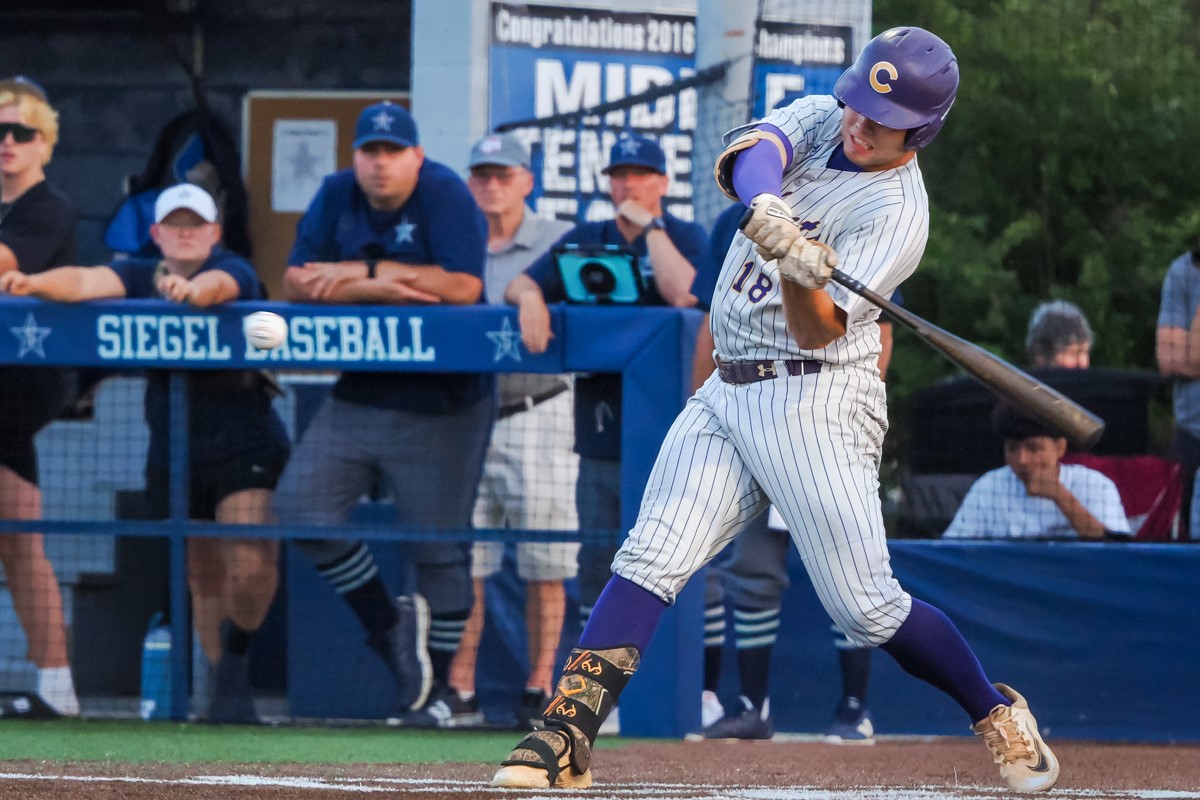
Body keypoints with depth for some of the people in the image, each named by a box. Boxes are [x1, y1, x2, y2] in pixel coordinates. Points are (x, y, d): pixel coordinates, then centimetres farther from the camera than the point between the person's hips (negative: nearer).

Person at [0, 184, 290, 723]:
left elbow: (217, 286, -32)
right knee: (203, 577, 9)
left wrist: (189, 289, -56)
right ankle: (225, 680, 19)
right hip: (174, 452, 4)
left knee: (250, 564, -20)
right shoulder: (141, 278, 4)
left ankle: (235, 657, 2)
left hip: (244, 449, -4)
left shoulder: (234, 271, -7)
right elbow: (86, 282, -15)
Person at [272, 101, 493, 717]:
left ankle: (436, 684, 11)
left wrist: (362, 271, -15)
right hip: (356, 396, 5)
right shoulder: (336, 197, 4)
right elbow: (297, 284, -4)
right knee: (300, 506, -7)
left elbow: (463, 287, -22)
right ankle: (389, 625, 10)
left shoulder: (444, 194, -10)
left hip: (441, 405, -5)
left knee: (438, 549, -1)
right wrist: (381, 289, -19)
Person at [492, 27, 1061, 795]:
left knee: (866, 609, -7)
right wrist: (768, 209, -38)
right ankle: (567, 737, -15)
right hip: (728, 390, 6)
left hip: (814, 401, -6)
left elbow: (817, 330, -22)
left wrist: (799, 273, -43)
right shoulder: (821, 120, 6)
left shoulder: (897, 213, -13)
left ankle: (998, 712, 15)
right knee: (650, 558, -9)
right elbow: (748, 153, -16)